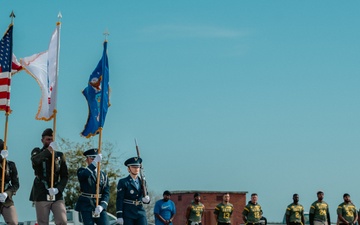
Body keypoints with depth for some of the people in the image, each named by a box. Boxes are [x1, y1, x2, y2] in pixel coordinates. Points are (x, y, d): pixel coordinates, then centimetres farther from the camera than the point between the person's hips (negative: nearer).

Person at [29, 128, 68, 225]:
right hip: (41, 195, -1)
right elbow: (35, 160, -17)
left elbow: (65, 176, 7)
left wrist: (58, 189, -10)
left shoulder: (60, 155, 13)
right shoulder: (37, 152, 9)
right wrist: (49, 150, -23)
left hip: (57, 195, 1)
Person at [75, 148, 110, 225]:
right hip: (86, 207, -3)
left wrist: (101, 206, -14)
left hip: (100, 207, 3)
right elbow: (82, 176, -23)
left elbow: (106, 193, 4)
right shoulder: (82, 171, 5)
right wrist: (94, 163, -34)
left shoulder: (103, 175, 13)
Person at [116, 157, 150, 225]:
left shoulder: (142, 182, 13)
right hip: (128, 213, -4)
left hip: (140, 212, 4)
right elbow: (119, 200, -6)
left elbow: (146, 196, 17)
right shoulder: (123, 182, -1)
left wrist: (147, 199, -9)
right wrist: (119, 216, -13)